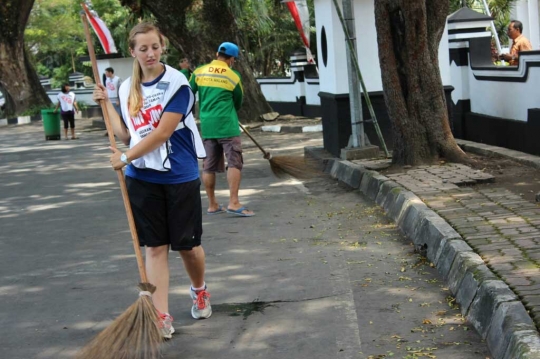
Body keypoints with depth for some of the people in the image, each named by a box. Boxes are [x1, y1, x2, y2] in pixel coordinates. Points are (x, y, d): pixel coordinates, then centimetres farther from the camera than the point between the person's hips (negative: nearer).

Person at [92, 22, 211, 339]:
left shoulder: (177, 83, -12)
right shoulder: (127, 89, 6)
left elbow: (162, 133, -18)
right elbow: (126, 135, 9)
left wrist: (125, 158, -12)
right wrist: (106, 104, 4)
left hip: (180, 177, -4)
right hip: (143, 179, 4)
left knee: (187, 245, 9)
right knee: (155, 247, 4)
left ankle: (200, 290, 38)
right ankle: (162, 317, 7)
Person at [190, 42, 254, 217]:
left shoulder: (198, 72, 5)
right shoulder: (233, 76, -2)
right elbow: (238, 103, 10)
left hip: (206, 125, 5)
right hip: (227, 125, -4)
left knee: (209, 166, 9)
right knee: (234, 162, -4)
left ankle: (212, 205, 14)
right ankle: (233, 203, -13)